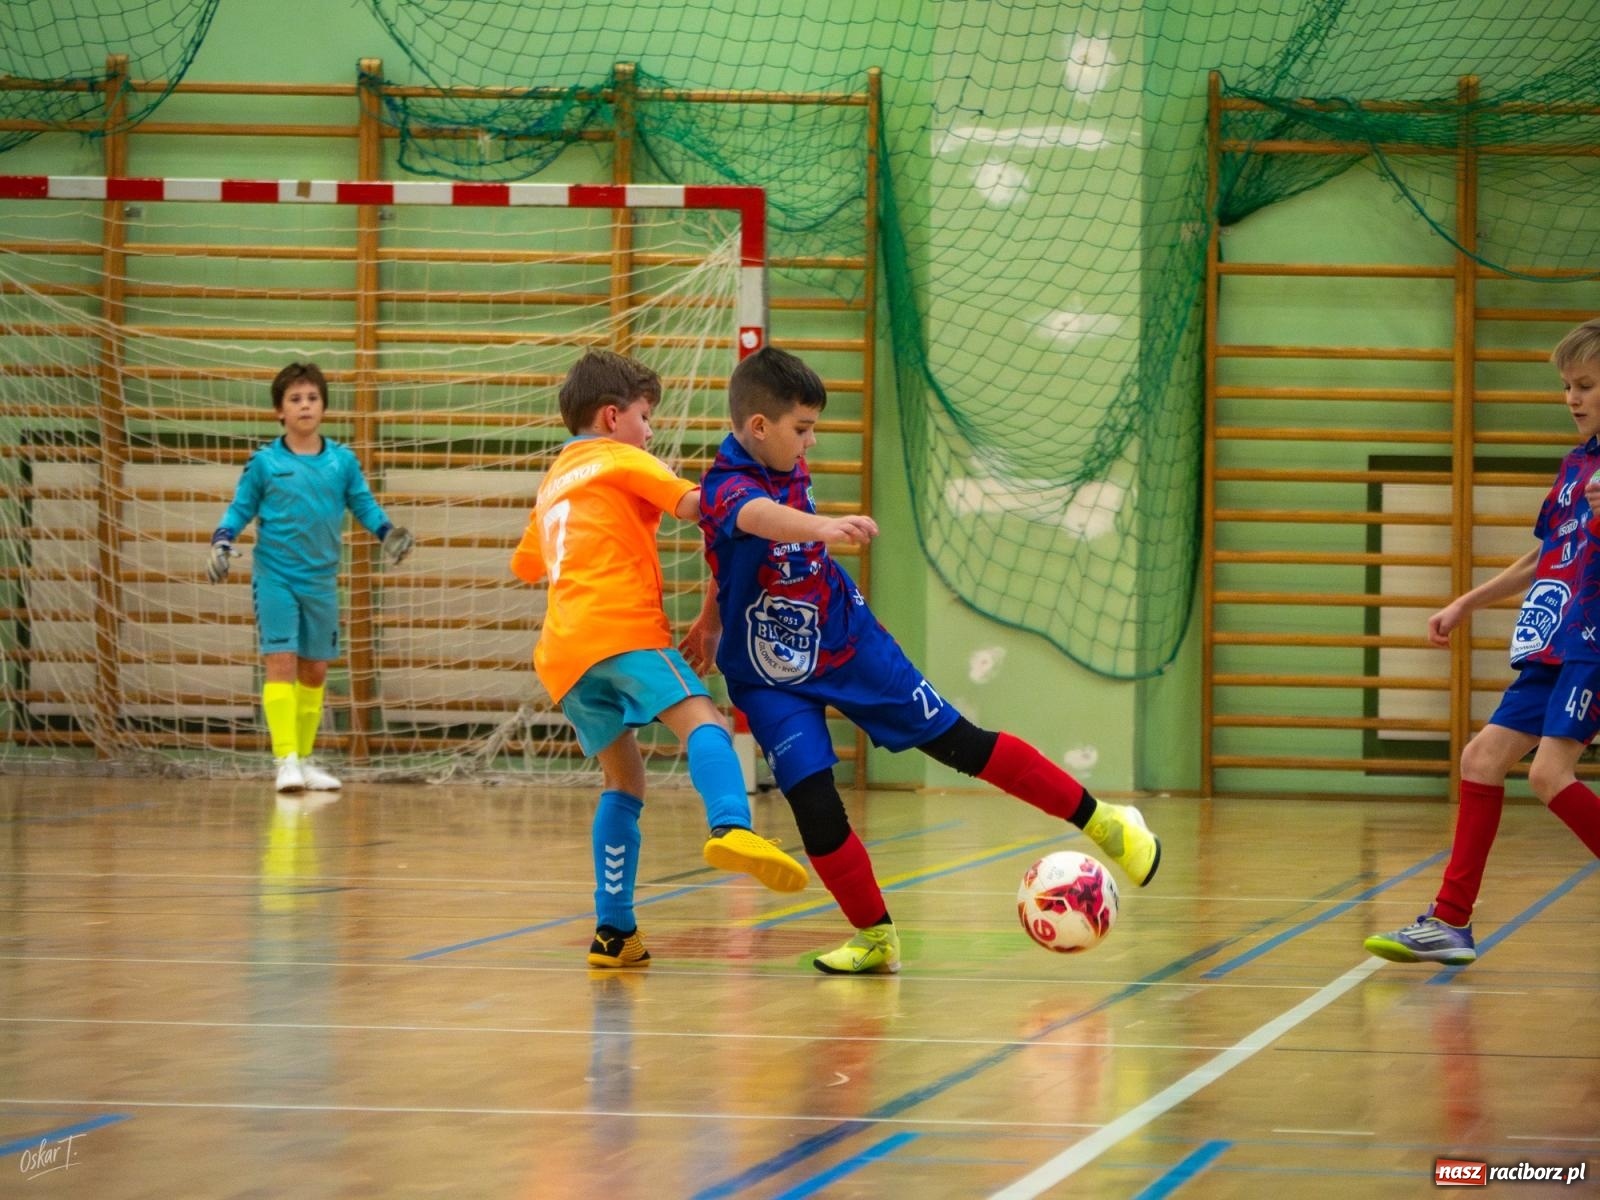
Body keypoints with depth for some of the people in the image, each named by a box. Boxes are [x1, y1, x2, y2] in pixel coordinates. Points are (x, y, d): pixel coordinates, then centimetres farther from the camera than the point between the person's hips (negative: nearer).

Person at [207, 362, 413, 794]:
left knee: (315, 670, 9)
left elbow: (364, 504, 10)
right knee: (281, 663, -13)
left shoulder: (342, 461, 4)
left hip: (322, 580, 4)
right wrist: (222, 544, -12)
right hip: (275, 577, -3)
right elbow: (240, 509, 3)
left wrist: (388, 532, -7)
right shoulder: (264, 462, -2)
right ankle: (286, 760, -14)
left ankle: (304, 759, 19)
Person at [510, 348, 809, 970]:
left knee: (622, 780, 15)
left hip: (562, 649, 7)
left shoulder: (553, 483, 32)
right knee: (700, 718, -24)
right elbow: (692, 502, -6)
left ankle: (614, 932, 6)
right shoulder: (619, 459, 10)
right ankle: (730, 827, -54)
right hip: (621, 625, -7)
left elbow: (524, 564, 44)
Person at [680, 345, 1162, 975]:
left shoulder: (789, 469, -1)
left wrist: (713, 614, 32)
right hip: (772, 679, -5)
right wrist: (823, 525, -70)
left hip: (849, 642, 5)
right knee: (815, 809, -15)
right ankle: (875, 938, 4)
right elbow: (758, 518, -51)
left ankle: (1101, 823, 12)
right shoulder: (727, 489, -24)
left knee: (958, 741, 4)